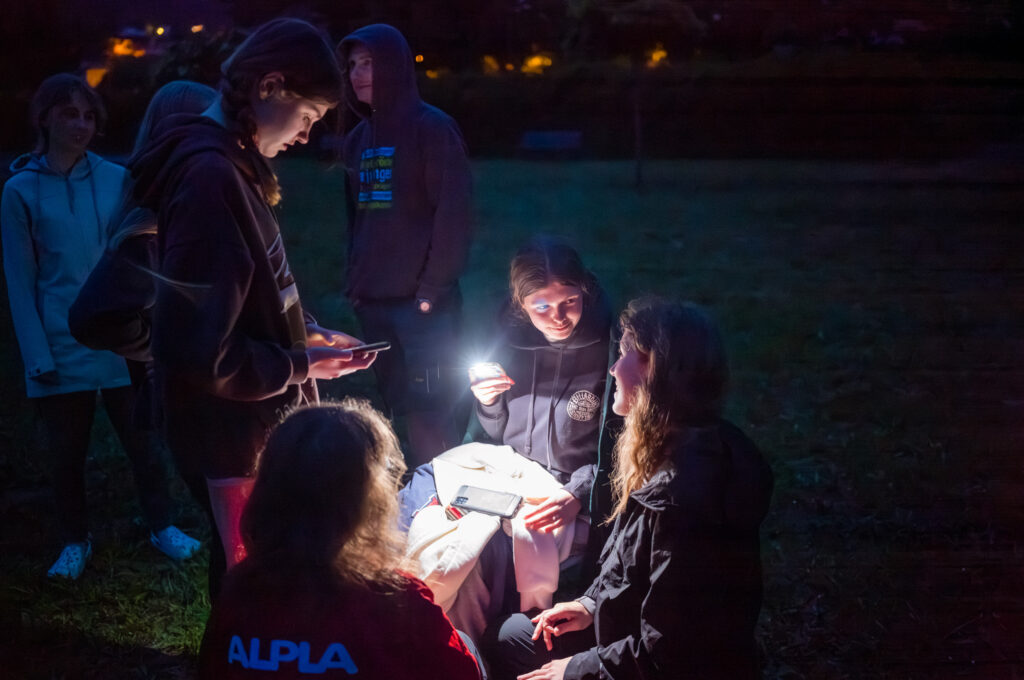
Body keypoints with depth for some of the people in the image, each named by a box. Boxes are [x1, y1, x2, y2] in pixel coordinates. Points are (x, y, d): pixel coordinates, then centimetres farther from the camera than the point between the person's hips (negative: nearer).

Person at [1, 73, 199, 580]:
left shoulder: (116, 180, -1)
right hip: (62, 351, 0)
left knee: (142, 441, 8)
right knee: (67, 452, 12)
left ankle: (162, 527, 28)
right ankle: (75, 542, 30)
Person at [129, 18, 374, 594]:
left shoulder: (234, 164, 8)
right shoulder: (211, 178, -25)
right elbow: (202, 353, -28)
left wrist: (307, 333, 7)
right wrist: (300, 365, -16)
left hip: (265, 423, 10)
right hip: (240, 436, -10)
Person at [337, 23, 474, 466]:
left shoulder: (433, 129, -7)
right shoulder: (357, 139, 13)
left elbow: (454, 214, -11)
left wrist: (434, 288, -14)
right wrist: (355, 280, 11)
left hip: (421, 300, -6)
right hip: (373, 301, 6)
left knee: (432, 410, -6)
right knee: (402, 410, 12)